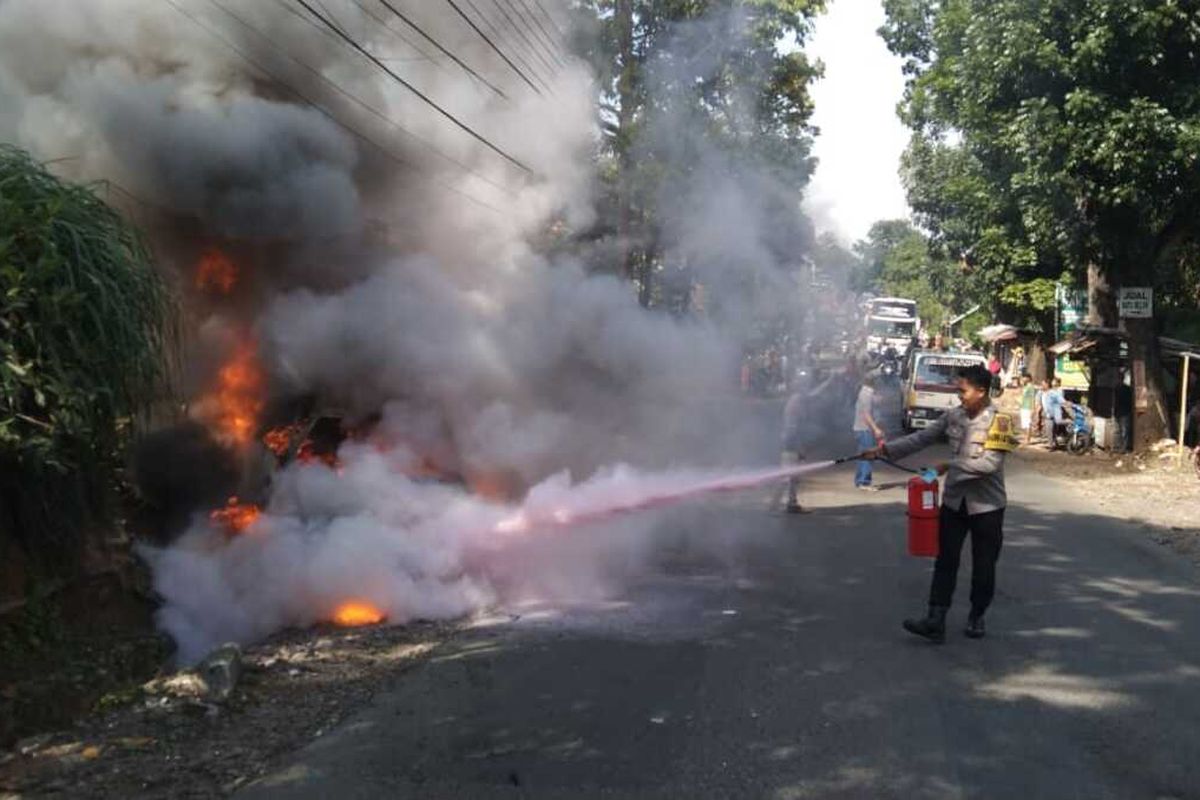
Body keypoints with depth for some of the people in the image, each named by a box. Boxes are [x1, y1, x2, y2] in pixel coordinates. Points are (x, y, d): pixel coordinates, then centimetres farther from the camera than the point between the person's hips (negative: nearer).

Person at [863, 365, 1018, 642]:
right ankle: (935, 621, -3)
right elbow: (921, 438, 0)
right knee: (945, 562, -1)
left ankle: (976, 617, 28)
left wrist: (949, 466, -20)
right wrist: (885, 449, -9)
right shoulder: (953, 416, 0)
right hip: (954, 501, 4)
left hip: (986, 505, -4)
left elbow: (990, 464, -23)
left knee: (983, 566, 9)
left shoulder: (999, 421, -15)